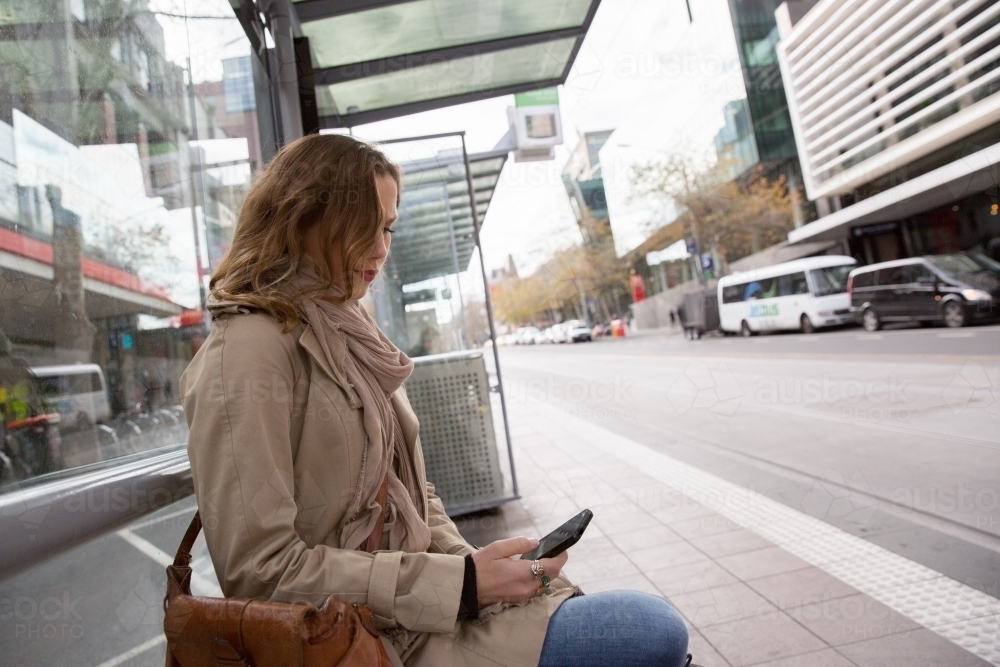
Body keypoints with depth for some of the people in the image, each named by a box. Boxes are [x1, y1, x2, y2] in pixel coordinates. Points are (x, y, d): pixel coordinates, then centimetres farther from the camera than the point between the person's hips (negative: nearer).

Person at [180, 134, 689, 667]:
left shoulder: (352, 339, 11)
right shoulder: (250, 348, -14)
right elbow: (261, 571, -18)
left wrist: (476, 569, -2)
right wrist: (459, 583, -19)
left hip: (413, 603, 7)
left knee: (655, 623, 1)